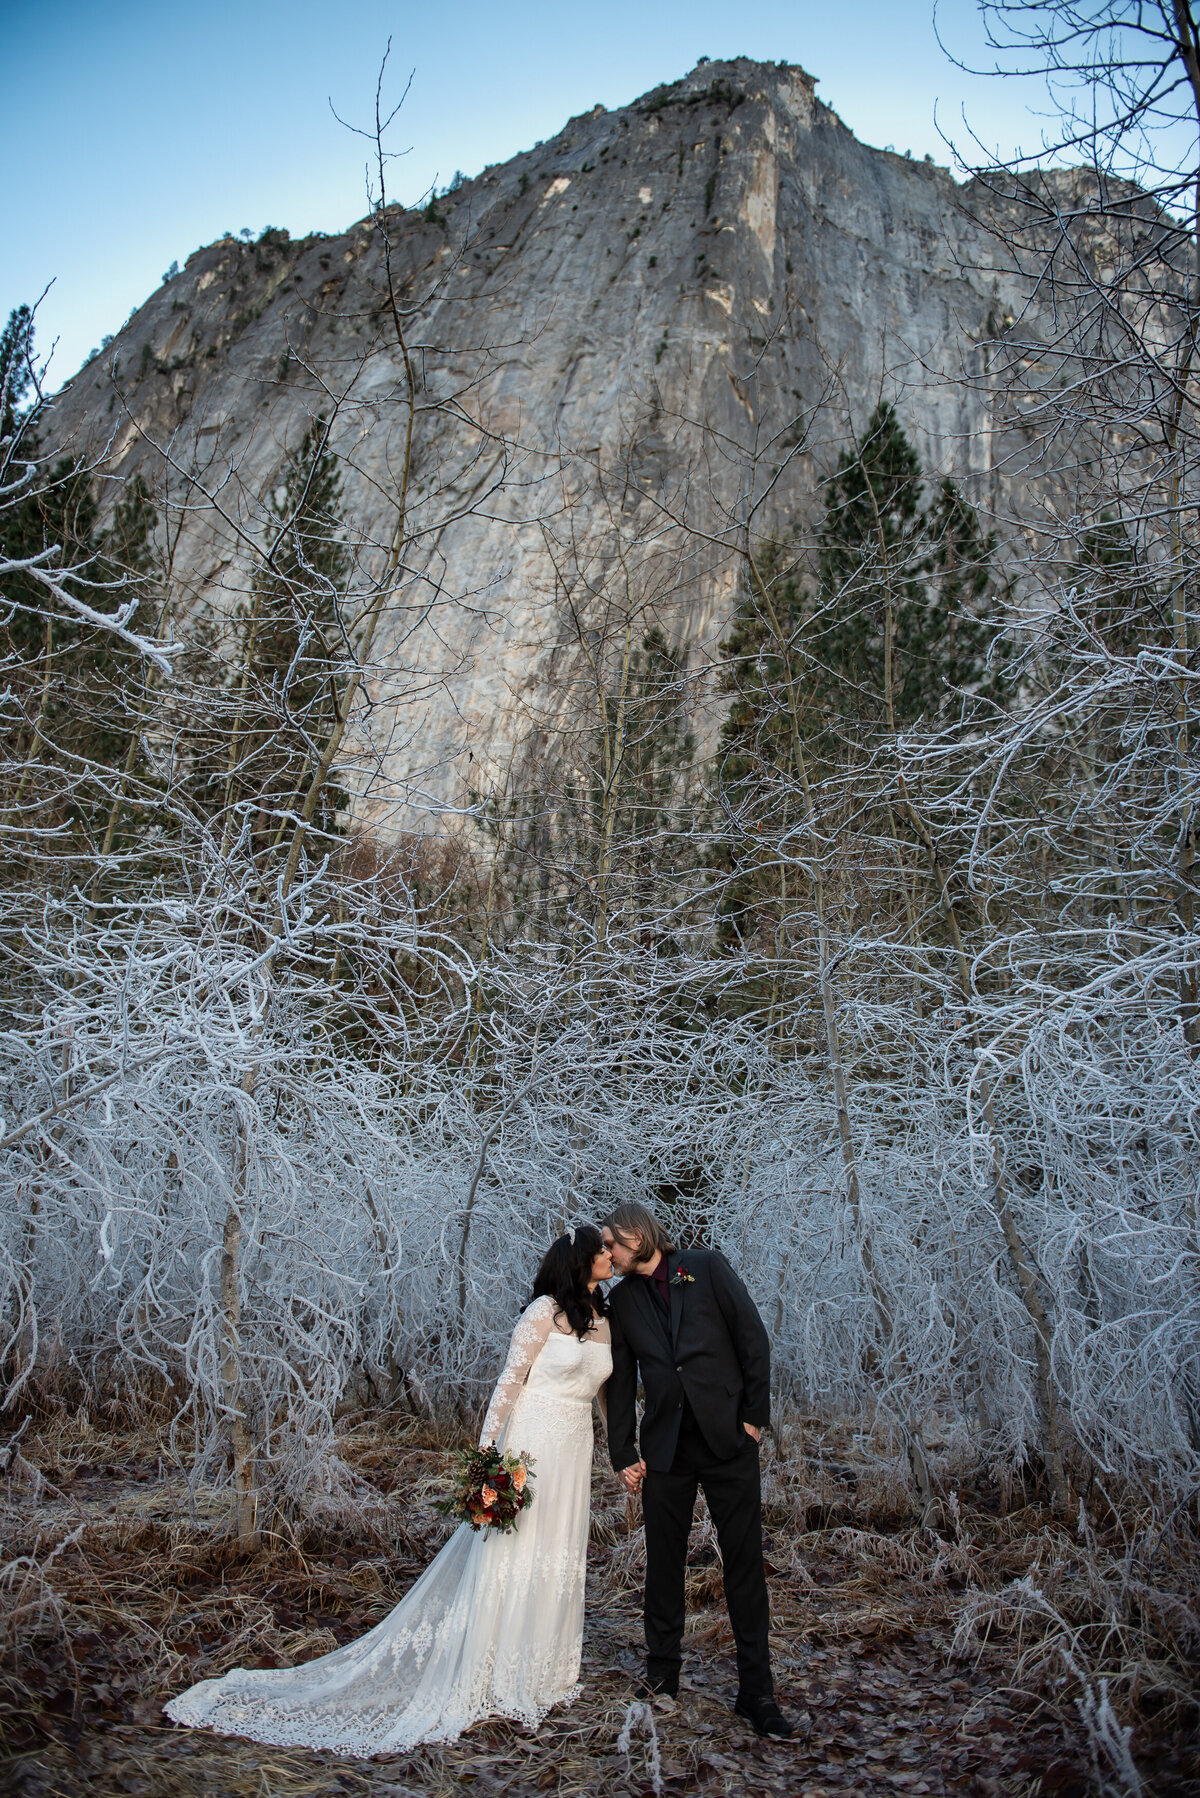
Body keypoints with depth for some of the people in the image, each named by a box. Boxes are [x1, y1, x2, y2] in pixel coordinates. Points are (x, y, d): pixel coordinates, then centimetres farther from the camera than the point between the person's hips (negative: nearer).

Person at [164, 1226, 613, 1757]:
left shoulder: (604, 1319, 8)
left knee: (559, 1562, 14)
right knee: (507, 1557, 1)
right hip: (532, 1446, -7)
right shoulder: (545, 1311, -13)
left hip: (575, 1453, 7)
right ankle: (482, 1678, 15)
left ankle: (538, 1671, 28)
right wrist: (489, 1453, -19)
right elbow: (508, 1382, -14)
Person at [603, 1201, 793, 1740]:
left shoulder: (707, 1267, 1)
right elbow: (620, 1383, 12)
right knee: (664, 1563, 9)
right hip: (665, 1445, 3)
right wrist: (623, 1454, 6)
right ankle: (663, 1673, 25)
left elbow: (753, 1337, -1)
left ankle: (756, 1691, 9)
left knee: (745, 1561, 0)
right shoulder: (621, 1299, 11)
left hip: (727, 1436, -3)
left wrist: (754, 1414, -5)